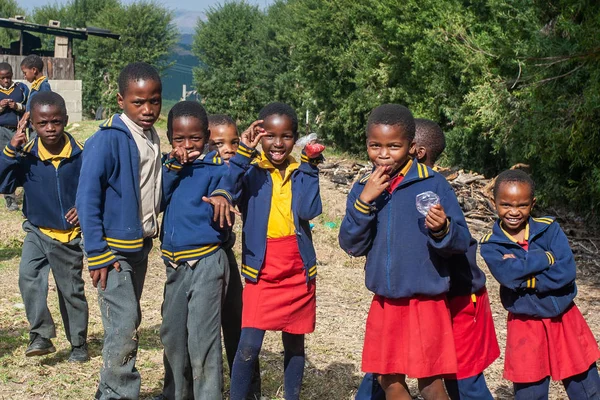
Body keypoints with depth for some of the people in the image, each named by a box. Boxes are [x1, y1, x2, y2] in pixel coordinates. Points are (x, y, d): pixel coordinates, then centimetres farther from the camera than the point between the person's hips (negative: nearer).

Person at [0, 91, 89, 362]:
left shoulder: (81, 154, -13)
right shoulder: (26, 155, -10)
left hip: (70, 234, -1)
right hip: (37, 230, 1)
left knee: (71, 290, 10)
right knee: (28, 276, -21)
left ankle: (79, 344, 26)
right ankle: (41, 335, -7)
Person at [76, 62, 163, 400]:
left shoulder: (152, 138, 6)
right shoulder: (108, 139, -17)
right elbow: (87, 198, -18)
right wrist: (97, 254, -19)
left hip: (141, 245, 8)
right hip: (113, 247, -7)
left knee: (127, 323, 15)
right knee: (124, 327, -9)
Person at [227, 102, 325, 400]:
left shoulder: (301, 172, 2)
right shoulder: (251, 170, -3)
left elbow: (309, 211, -14)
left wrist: (310, 166, -15)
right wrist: (243, 152, -29)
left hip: (299, 272, 3)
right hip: (261, 273, -2)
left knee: (294, 343, 14)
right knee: (249, 346, -10)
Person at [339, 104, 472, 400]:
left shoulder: (433, 184, -11)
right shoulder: (363, 188, 1)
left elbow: (461, 242, -11)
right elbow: (352, 245, -6)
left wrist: (442, 230, -33)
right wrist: (365, 201, -17)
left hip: (427, 301, -4)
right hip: (385, 302, 4)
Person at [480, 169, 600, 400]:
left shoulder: (549, 229, -6)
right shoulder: (491, 245, -7)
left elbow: (566, 272, -17)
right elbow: (507, 275, -25)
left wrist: (525, 278, -19)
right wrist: (546, 258, -19)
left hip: (564, 318, 1)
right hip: (525, 326, -1)